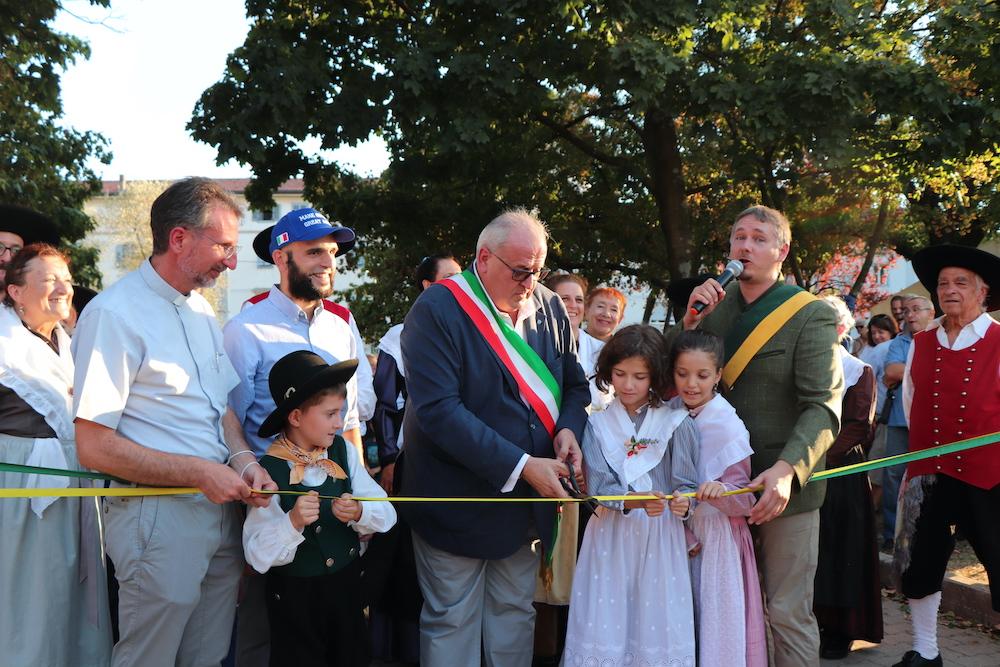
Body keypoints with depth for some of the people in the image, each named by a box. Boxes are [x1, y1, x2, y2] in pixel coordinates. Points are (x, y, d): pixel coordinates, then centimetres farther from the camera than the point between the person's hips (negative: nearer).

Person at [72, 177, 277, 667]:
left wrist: (242, 459, -2)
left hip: (220, 509, 8)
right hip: (158, 517, -8)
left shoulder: (200, 309, 12)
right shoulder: (114, 314, -15)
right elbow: (94, 447, -18)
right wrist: (200, 473, -17)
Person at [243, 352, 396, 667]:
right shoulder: (270, 471, -19)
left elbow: (386, 514, -5)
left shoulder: (343, 452, -4)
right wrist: (293, 522, -34)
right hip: (295, 597, -5)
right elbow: (259, 555, -19)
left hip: (347, 586, 5)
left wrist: (359, 513, -25)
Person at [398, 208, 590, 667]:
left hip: (528, 503, 6)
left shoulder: (549, 307, 4)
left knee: (514, 616, 16)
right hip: (459, 501, -5)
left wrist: (569, 429, -9)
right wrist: (520, 467, -25)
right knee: (452, 626, 5)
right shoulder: (437, 310, -15)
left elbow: (574, 384, 15)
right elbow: (437, 409, -23)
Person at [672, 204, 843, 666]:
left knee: (788, 613, 1)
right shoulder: (713, 305, 8)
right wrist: (691, 321, -10)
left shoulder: (811, 316, -8)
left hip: (784, 487, -5)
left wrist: (787, 469, -33)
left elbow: (823, 406, -17)